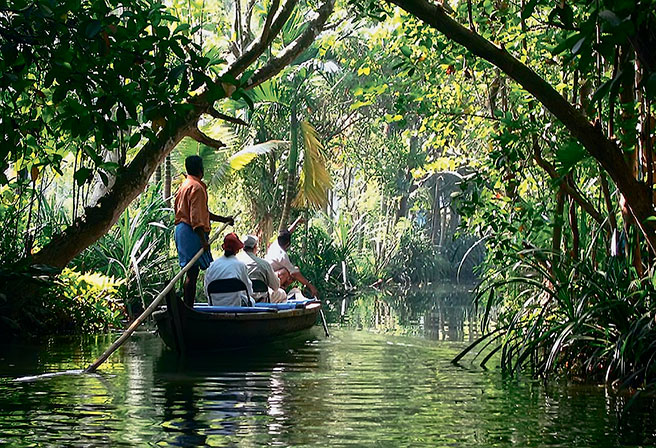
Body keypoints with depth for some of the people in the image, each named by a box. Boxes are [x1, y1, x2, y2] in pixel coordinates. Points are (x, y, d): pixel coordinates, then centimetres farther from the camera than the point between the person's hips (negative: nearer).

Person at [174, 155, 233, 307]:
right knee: (192, 272, -9)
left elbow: (203, 212, 27)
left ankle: (188, 307, 11)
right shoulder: (196, 187, -11)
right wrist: (203, 240, -22)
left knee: (191, 272, 10)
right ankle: (188, 307, -9)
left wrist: (224, 219, 29)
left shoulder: (186, 185, 21)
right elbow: (196, 217, -19)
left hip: (183, 231, 10)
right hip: (191, 232, -10)